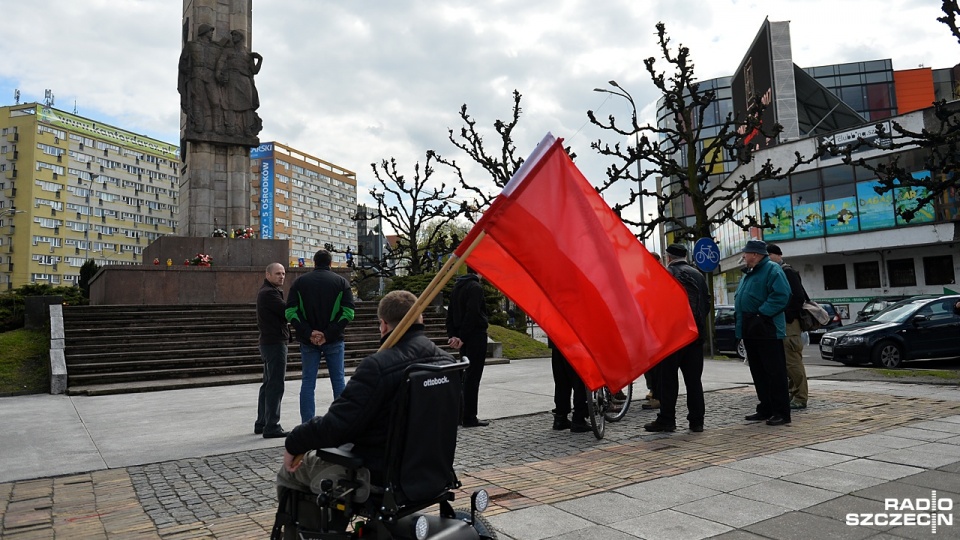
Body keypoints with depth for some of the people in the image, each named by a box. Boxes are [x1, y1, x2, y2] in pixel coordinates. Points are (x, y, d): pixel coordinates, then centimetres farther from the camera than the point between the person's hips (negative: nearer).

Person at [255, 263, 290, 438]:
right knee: (275, 386, -8)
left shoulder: (266, 292, 18)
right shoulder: (269, 293, -14)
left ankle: (261, 424, 24)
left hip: (269, 342, 11)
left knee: (268, 384, 16)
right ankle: (271, 427, -5)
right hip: (275, 343, -11)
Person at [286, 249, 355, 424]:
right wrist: (329, 334, -12)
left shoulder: (299, 282, 5)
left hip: (308, 341, 1)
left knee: (307, 382, 6)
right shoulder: (341, 282, 2)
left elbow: (290, 312, -6)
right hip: (334, 340, -1)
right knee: (338, 380, 8)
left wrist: (308, 333, -9)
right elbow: (348, 312, -10)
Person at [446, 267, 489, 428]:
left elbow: (450, 313, 13)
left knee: (465, 375, 15)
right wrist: (462, 337, -17)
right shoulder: (475, 287, -14)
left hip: (463, 337, 9)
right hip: (476, 336, -9)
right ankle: (470, 418, 0)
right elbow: (472, 314, -21)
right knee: (473, 378, -4)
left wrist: (452, 335, 7)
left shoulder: (457, 286, 14)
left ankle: (461, 414, 20)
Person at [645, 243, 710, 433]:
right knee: (694, 378, 9)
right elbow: (707, 303, 15)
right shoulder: (698, 275, 11)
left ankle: (666, 419, 3)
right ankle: (697, 420, 12)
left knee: (668, 377, 1)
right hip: (696, 333, 5)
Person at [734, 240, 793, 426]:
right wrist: (740, 315, 11)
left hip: (767, 330, -9)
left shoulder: (772, 270, -9)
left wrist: (761, 314, -21)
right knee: (758, 372, 13)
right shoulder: (748, 273, 20)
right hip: (750, 331, 10)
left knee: (775, 372, -4)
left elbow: (781, 295, -19)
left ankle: (781, 412, 1)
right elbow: (739, 297, 27)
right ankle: (766, 409, 22)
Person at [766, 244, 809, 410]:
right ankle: (792, 395, 21)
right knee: (786, 362, 13)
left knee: (793, 362, -6)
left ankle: (800, 399, 1)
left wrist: (788, 318, -17)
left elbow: (799, 297, -16)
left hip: (789, 325, -9)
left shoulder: (788, 272, -9)